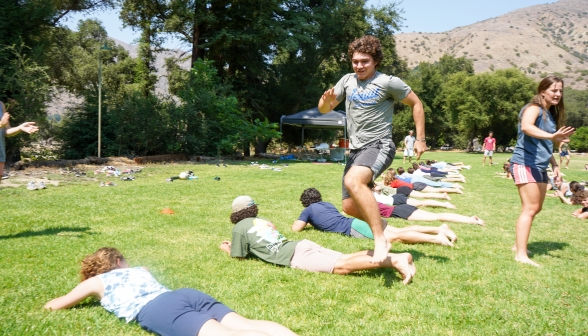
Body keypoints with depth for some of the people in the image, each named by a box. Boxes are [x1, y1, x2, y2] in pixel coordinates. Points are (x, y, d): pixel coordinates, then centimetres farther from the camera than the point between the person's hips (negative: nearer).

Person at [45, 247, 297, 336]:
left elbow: (55, 305, 41)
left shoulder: (96, 281, 28)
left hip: (156, 311, -5)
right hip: (187, 294, 6)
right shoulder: (139, 270, 41)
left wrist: (54, 302, 62)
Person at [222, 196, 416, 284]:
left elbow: (239, 256, 18)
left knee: (342, 266, -21)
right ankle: (399, 256, -18)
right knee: (346, 257, -3)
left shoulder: (239, 228, 11)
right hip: (301, 245, 8)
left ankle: (395, 261, -38)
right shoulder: (261, 220, 32)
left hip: (296, 256, -7)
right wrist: (234, 244, 54)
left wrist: (226, 249, 38)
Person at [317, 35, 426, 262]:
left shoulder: (389, 82, -7)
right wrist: (326, 101, -17)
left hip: (379, 146, -7)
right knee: (350, 207, 8)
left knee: (353, 182, -35)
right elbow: (324, 110, 7)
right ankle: (383, 228, 33)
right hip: (356, 150, 7)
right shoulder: (347, 81, 8)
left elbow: (416, 104, 4)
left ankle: (381, 240, -32)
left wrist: (420, 139, -1)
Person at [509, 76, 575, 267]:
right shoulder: (534, 108, -10)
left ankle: (519, 245, 28)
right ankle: (521, 254, -14)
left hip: (540, 167, 10)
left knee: (536, 208, 16)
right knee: (530, 208, -14)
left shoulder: (551, 113, 17)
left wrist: (554, 164, 16)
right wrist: (551, 136, -49)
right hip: (525, 164, -10)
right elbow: (526, 127, -35)